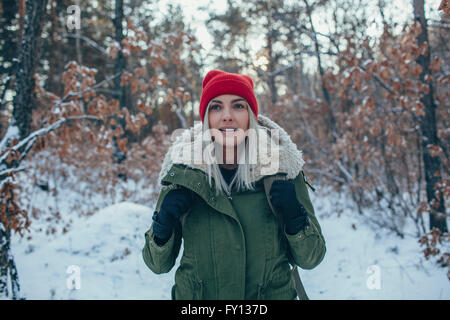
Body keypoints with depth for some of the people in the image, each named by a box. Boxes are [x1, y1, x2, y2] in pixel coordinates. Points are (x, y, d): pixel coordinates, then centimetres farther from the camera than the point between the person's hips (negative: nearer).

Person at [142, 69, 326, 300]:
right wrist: (163, 225, -21)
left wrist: (295, 216, -21)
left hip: (274, 294, 0)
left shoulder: (281, 167, -9)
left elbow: (310, 258, -4)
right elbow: (158, 264, -3)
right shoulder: (183, 172, -10)